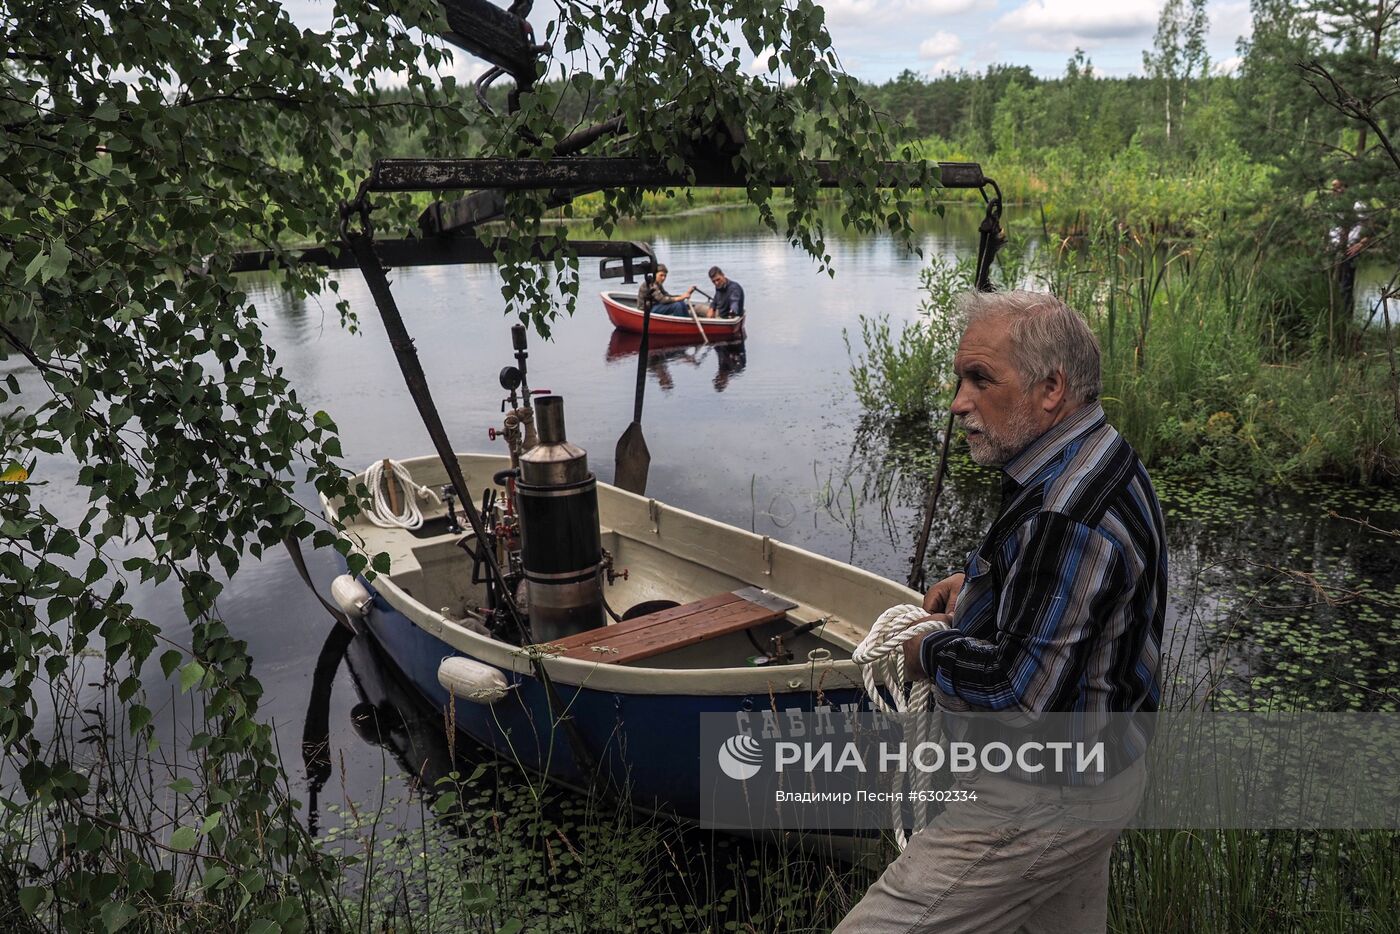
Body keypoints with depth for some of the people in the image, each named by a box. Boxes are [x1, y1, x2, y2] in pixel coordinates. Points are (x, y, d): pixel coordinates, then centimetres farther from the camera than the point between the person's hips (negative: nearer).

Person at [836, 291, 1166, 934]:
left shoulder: (1066, 516, -30)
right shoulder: (1102, 459, 5)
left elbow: (1018, 695, -31)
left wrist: (930, 652, -13)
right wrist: (980, 584, 7)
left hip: (1040, 803, -11)